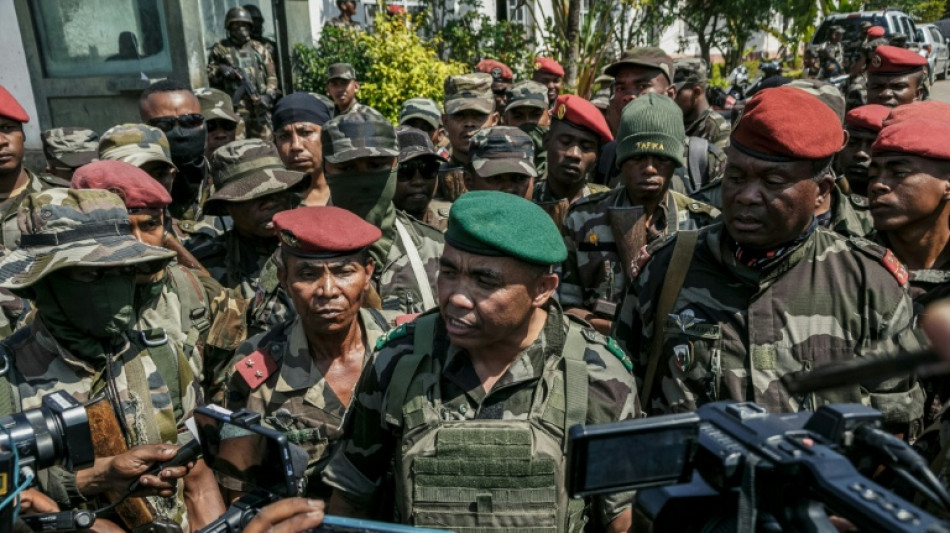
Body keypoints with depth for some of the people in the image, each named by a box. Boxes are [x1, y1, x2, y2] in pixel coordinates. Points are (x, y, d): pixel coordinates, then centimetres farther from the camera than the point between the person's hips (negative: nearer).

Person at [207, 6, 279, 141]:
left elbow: (271, 76, 11)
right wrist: (221, 71, -8)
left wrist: (269, 95, -7)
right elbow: (209, 74, 13)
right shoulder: (220, 49, 11)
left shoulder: (259, 49, 15)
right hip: (234, 106, -2)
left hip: (259, 104, 2)